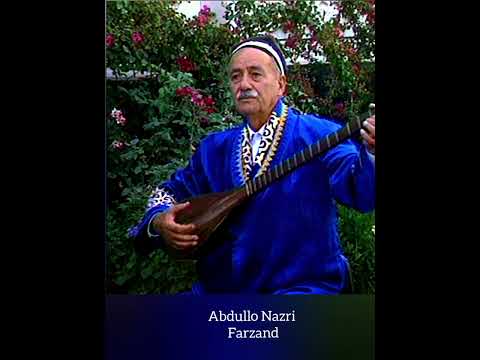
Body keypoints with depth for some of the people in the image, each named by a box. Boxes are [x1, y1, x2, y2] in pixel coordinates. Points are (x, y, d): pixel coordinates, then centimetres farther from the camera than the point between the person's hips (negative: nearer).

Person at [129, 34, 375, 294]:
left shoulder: (317, 135, -5)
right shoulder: (215, 148, 11)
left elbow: (361, 192, -19)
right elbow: (171, 192, 20)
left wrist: (370, 150, -42)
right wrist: (159, 222, -3)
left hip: (302, 286, -4)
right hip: (219, 287, 4)